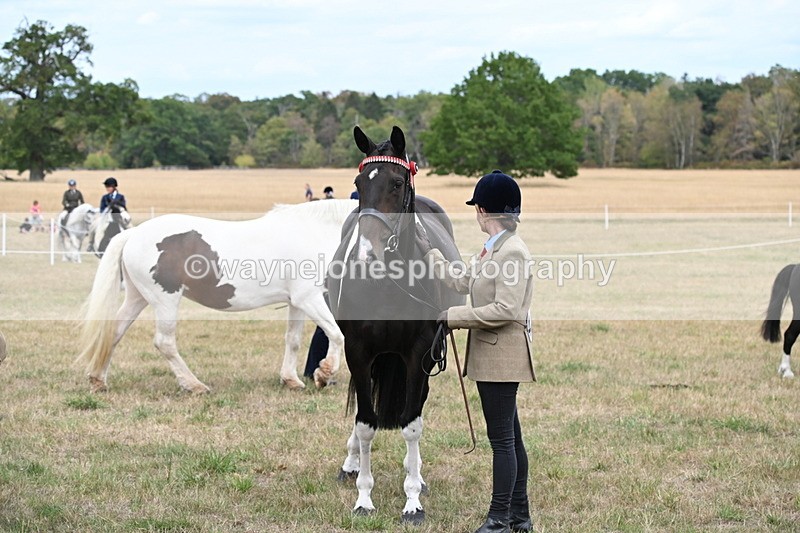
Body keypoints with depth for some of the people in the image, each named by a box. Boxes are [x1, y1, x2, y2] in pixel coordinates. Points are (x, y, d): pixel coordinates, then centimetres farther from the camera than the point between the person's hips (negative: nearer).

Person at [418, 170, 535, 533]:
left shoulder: (512, 251, -18)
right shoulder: (492, 249, 13)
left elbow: (505, 310, -24)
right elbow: (464, 283, 24)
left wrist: (454, 316, -18)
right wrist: (428, 252, 27)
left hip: (502, 356, -10)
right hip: (489, 356, 10)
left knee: (503, 438, -4)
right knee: (510, 437, 15)